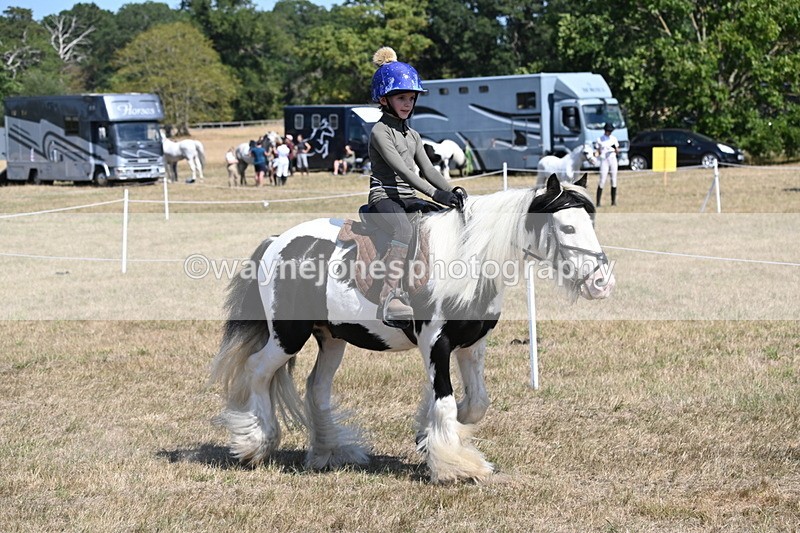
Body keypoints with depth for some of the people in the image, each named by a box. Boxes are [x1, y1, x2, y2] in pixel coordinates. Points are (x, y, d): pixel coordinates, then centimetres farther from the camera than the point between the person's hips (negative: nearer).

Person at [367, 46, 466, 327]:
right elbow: (401, 169, -17)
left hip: (410, 199, 8)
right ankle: (390, 297, -41)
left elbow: (428, 170, 14)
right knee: (404, 230, -38)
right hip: (385, 197, -8)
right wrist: (435, 194, -27)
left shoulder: (412, 135, 20)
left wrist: (451, 192, -6)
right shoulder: (380, 132, -6)